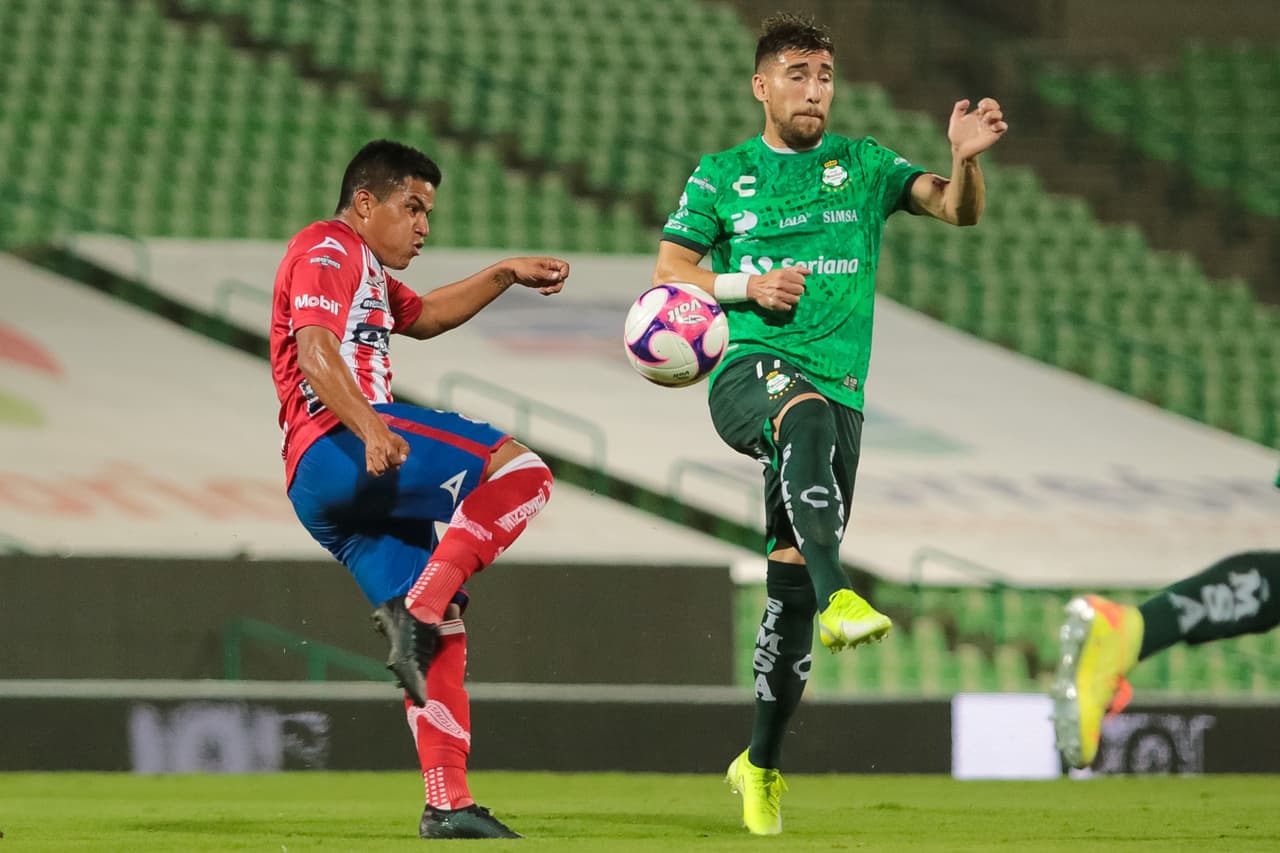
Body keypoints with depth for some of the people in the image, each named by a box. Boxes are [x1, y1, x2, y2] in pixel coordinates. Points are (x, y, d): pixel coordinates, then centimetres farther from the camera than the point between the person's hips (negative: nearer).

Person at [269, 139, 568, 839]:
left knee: (440, 633, 4)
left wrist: (507, 274, 38)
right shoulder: (328, 250, 0)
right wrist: (369, 428, -31)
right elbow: (316, 355, -16)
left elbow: (423, 316, 49)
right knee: (519, 469, -22)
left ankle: (447, 805, -2)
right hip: (337, 449, -10)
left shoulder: (363, 269, 33)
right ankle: (416, 609, -31)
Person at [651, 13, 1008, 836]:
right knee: (807, 415, -40)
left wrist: (966, 158, -23)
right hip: (749, 370, -2)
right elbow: (669, 271, 11)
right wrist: (744, 285, -7)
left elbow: (959, 210, -1)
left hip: (838, 390, 2)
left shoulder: (864, 166, 11)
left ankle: (763, 762, 16)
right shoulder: (721, 176, 11)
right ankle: (838, 596, -57)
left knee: (791, 579, 1)